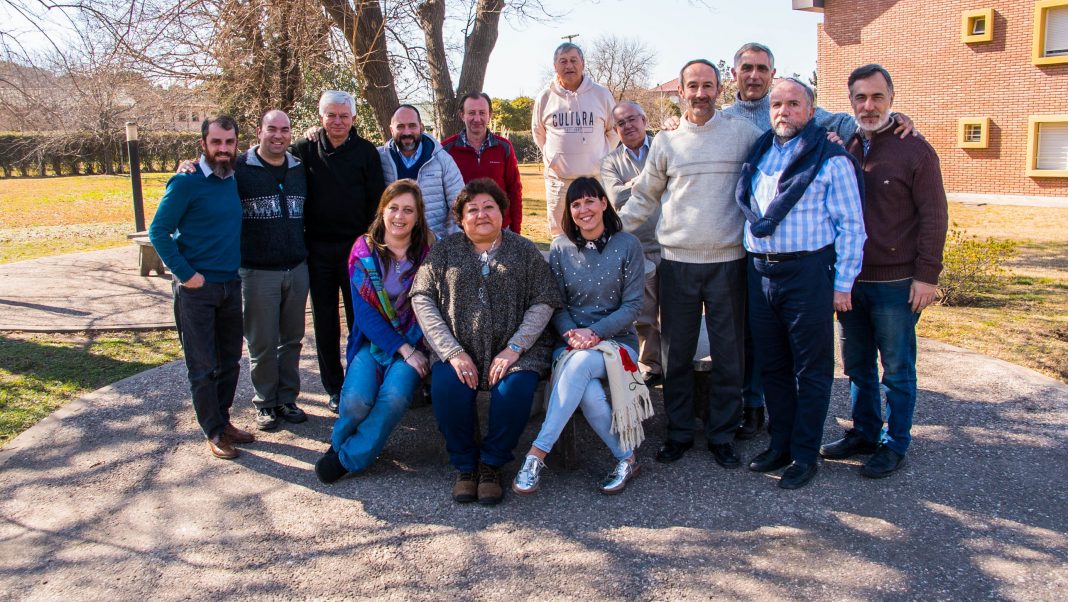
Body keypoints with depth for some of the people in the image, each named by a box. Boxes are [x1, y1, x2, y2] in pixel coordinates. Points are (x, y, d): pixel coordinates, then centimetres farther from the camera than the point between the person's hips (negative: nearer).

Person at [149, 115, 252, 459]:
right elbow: (158, 232, -11)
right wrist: (186, 274, -16)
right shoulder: (186, 182, -10)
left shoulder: (236, 180, 8)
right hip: (197, 287, -6)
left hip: (231, 285, 6)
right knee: (203, 366, 2)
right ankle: (213, 432, 13)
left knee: (230, 361, 13)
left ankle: (223, 420, 28)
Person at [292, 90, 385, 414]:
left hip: (355, 245, -1)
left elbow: (377, 198, 2)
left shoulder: (365, 151, 2)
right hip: (318, 247, 2)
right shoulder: (305, 150, 4)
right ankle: (334, 388, 18)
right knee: (325, 321, 7)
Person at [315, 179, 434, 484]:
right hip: (372, 341, 0)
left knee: (395, 396, -28)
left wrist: (414, 349, -15)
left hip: (413, 341, 0)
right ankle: (341, 442, 9)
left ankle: (347, 457, -6)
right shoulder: (364, 251, -1)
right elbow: (365, 312, -6)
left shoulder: (428, 253, -1)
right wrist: (405, 351, -14)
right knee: (356, 400, -25)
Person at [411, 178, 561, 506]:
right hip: (457, 348, 1)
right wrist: (452, 352, -12)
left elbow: (544, 301, -1)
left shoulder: (524, 251, 7)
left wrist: (514, 348, -13)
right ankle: (464, 464, -4)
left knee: (515, 390, -30)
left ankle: (491, 463, -3)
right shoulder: (444, 251, 9)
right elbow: (422, 298, 1)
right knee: (446, 388, -29)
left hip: (515, 349, 0)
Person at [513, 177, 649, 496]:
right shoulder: (560, 247, 5)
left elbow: (632, 304, -4)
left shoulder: (627, 245, -1)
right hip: (571, 341, 2)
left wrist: (595, 332, -18)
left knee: (580, 363, -36)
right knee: (590, 394, -32)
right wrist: (571, 334, -16)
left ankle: (538, 453, -32)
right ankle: (626, 457, -11)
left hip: (616, 339, -1)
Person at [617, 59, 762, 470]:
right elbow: (644, 197, 12)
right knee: (676, 353, 8)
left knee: (728, 354, 6)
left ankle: (722, 435, 19)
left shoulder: (743, 134, 3)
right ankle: (678, 432, 22)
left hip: (728, 262, -1)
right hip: (677, 262, 1)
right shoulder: (666, 142, 7)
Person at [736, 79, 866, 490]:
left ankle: (804, 454, 13)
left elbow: (851, 225, -5)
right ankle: (780, 444, 25)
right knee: (771, 365, 12)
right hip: (760, 271, 5)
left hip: (808, 272, -5)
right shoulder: (759, 153, 13)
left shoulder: (831, 158, -3)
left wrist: (842, 284, -9)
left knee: (811, 369, 3)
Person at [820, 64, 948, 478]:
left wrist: (927, 275, -13)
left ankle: (895, 446, 17)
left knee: (897, 370, 5)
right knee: (857, 366, 15)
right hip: (850, 281, 5)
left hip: (895, 283, -5)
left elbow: (934, 218, -7)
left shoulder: (914, 150, -5)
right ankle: (864, 433, 30)